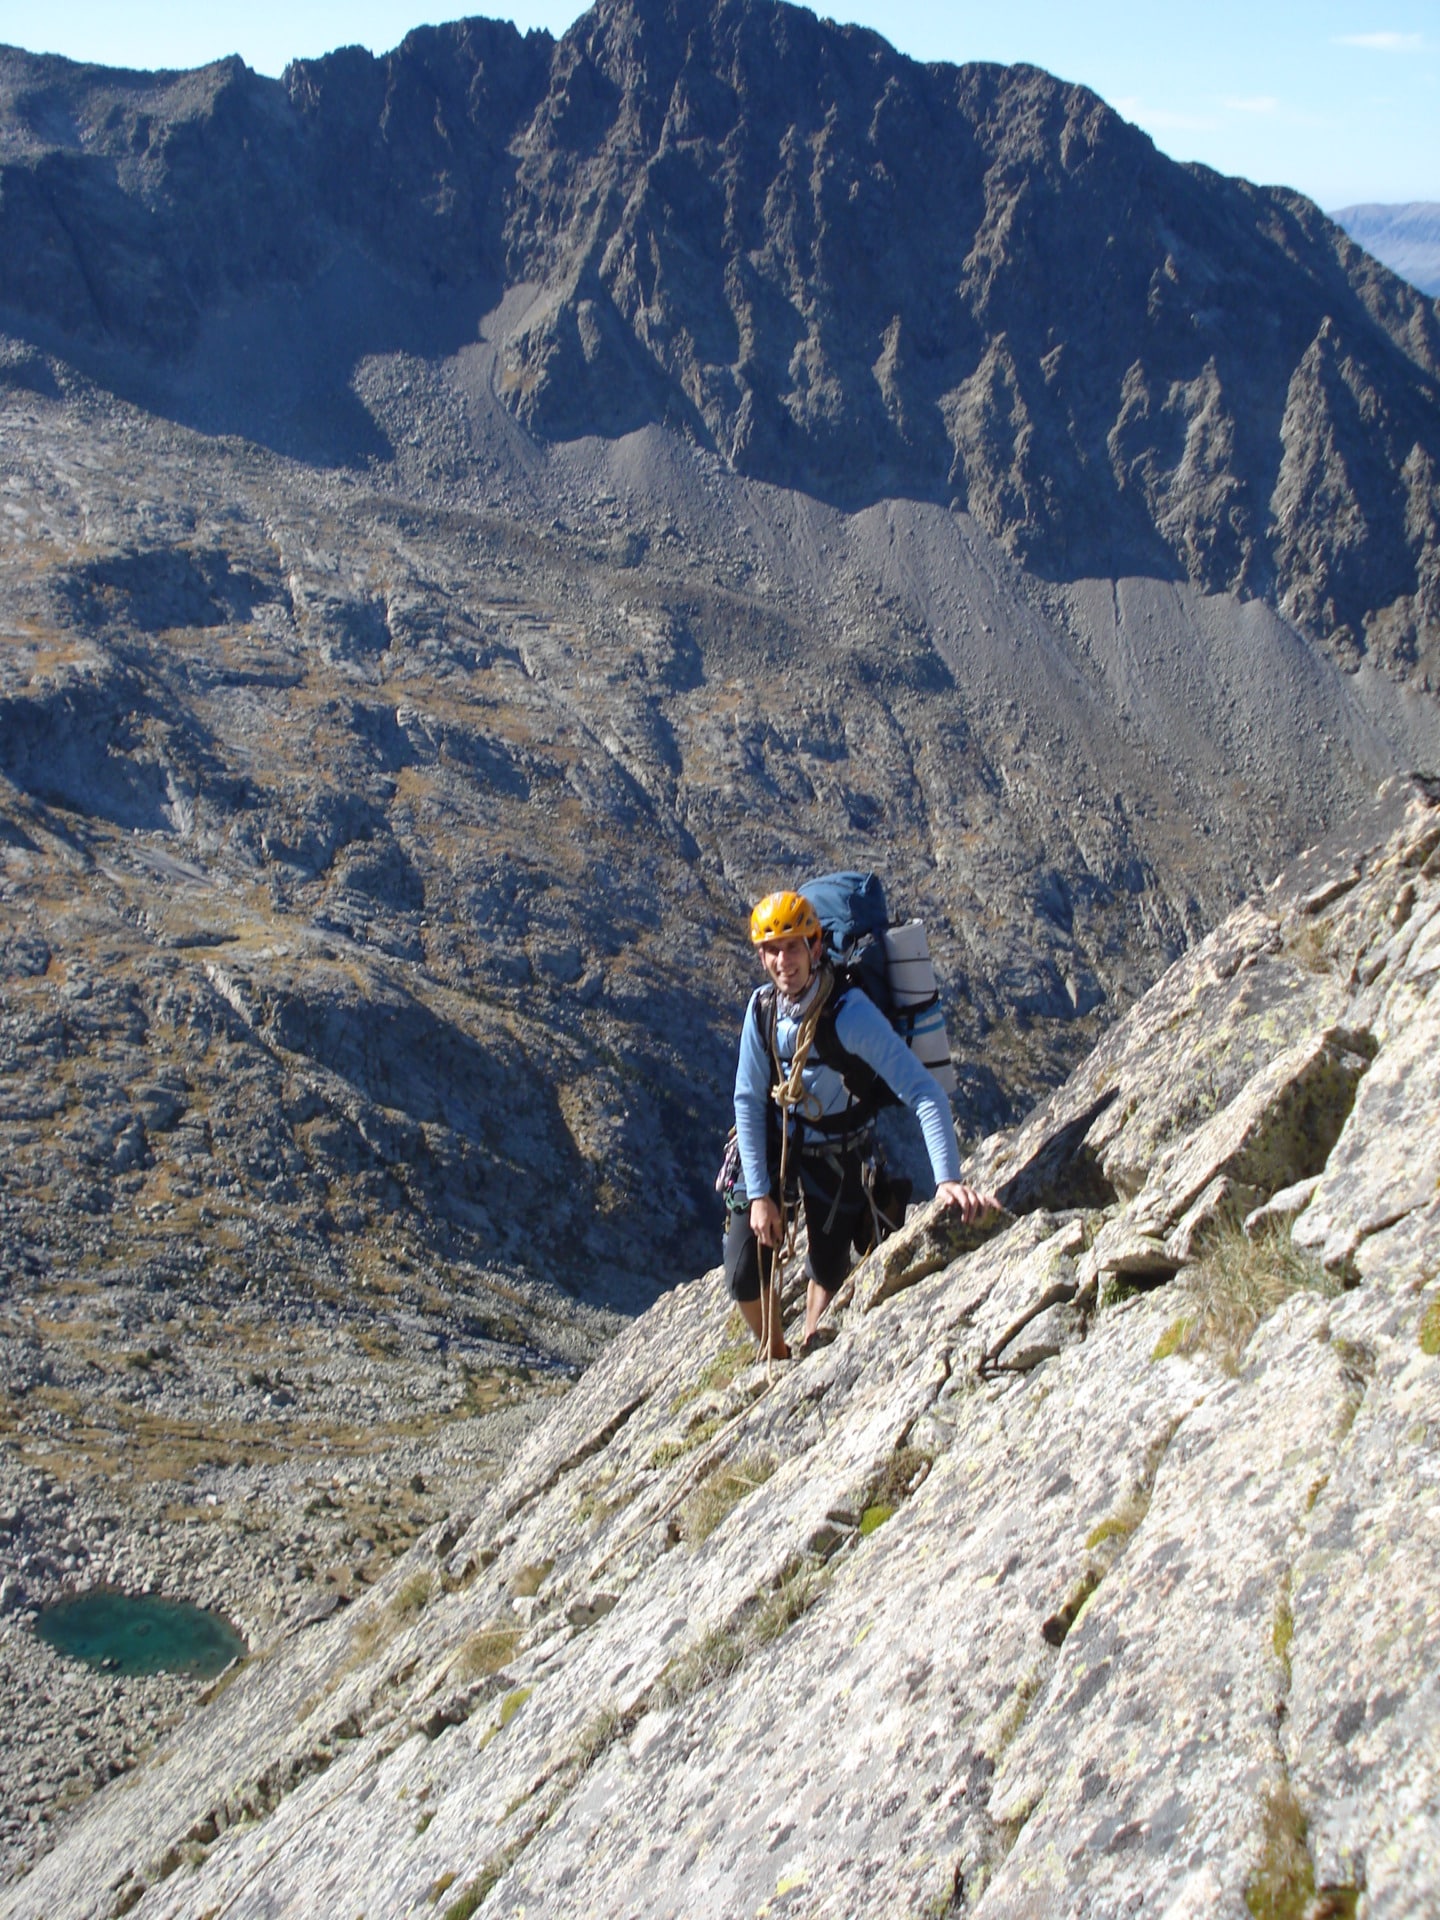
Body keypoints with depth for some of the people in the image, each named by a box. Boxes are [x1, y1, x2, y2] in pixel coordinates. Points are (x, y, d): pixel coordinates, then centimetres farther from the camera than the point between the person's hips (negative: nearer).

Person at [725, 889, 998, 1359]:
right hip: (772, 1140, 3)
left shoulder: (851, 1013, -30)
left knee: (828, 1271, 4)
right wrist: (759, 1193, -14)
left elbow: (924, 1094, -35)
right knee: (744, 1276, -1)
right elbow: (749, 1100, -10)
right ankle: (776, 1359, 28)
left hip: (836, 1152, -3)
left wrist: (947, 1179, -46)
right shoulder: (762, 1007, -16)